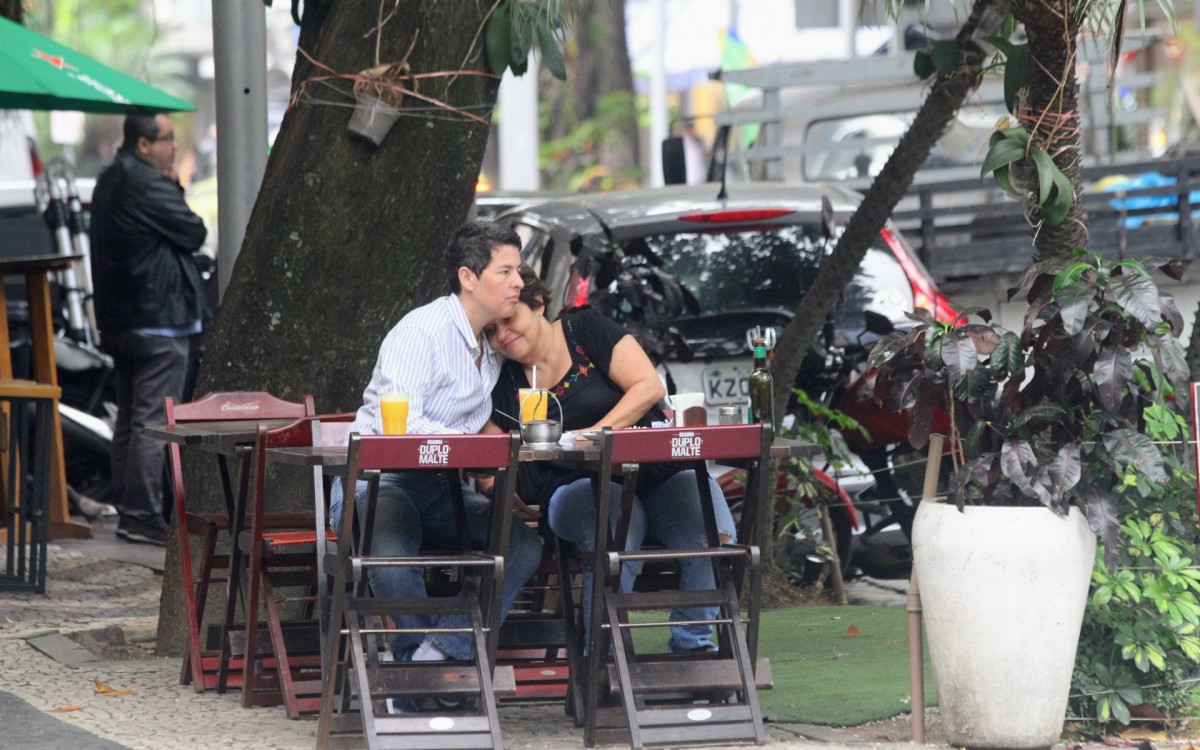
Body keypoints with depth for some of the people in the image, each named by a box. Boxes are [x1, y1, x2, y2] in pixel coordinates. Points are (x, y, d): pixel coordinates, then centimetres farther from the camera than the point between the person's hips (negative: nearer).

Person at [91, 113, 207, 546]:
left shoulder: (109, 182, 13)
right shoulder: (149, 185, -18)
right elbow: (194, 234, -12)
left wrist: (172, 187, 5)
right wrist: (175, 188, 2)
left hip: (119, 321, 10)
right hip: (159, 318, -10)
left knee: (128, 420, 14)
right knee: (152, 421, -9)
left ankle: (126, 510, 17)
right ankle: (142, 516, -11)